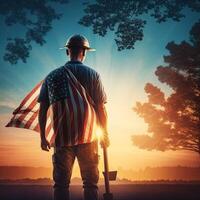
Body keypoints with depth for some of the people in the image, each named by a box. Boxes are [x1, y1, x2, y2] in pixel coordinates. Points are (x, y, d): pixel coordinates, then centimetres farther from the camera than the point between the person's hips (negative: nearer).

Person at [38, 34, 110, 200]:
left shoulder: (52, 76, 6)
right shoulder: (92, 74, 0)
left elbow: (43, 109, 3)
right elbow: (101, 108, -3)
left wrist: (43, 137, 10)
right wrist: (105, 134, 7)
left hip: (62, 137, 1)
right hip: (88, 137, -1)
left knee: (61, 183, 6)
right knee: (90, 183, 6)